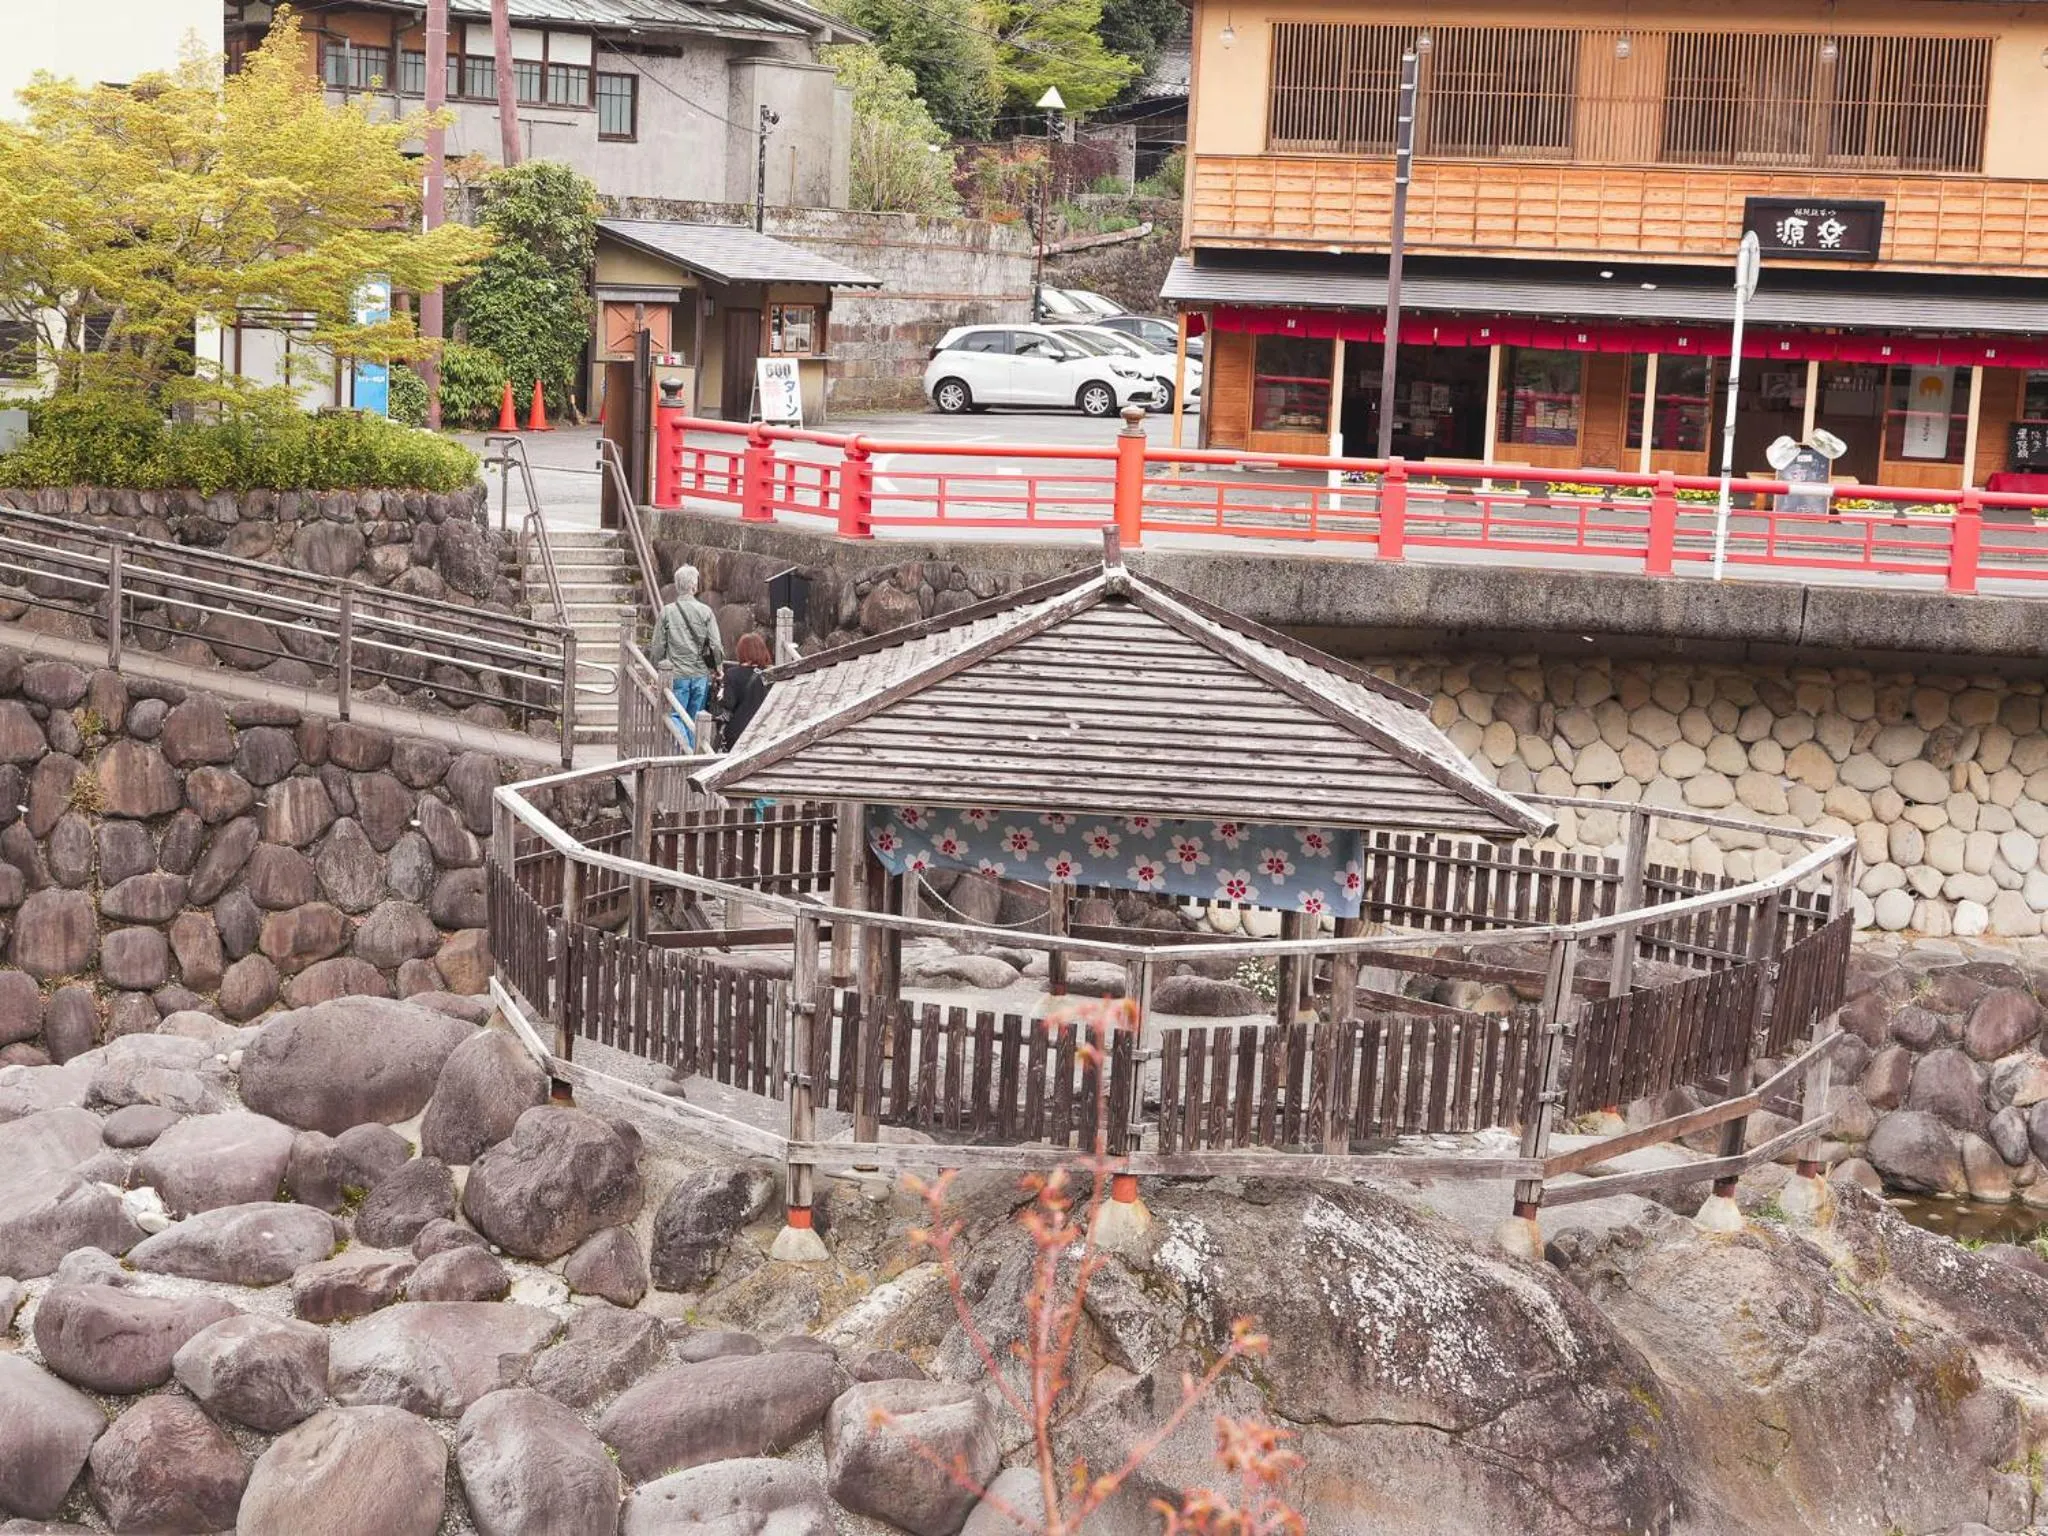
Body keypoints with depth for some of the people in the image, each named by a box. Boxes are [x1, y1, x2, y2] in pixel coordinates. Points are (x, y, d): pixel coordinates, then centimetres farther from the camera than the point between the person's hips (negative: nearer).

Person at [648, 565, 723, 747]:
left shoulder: (667, 612, -2)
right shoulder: (706, 612, -2)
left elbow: (657, 646, 1)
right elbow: (716, 645, -4)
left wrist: (656, 669, 14)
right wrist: (718, 667, 11)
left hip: (677, 674, -1)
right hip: (701, 674, 1)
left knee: (676, 716, 2)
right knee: (695, 720, 9)